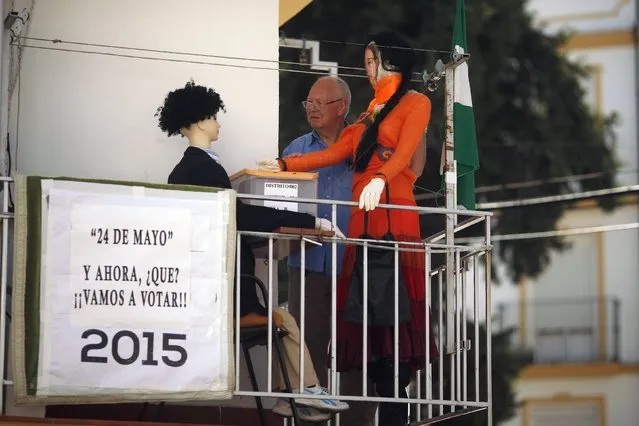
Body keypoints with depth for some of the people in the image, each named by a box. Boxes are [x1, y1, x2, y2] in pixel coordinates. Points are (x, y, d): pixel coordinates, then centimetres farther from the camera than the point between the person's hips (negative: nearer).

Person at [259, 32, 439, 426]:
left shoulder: (416, 103, 5)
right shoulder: (372, 109, 25)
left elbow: (404, 153, -11)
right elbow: (338, 152, 20)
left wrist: (379, 180, -28)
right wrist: (284, 165, 16)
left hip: (394, 211, -7)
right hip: (363, 215, 7)